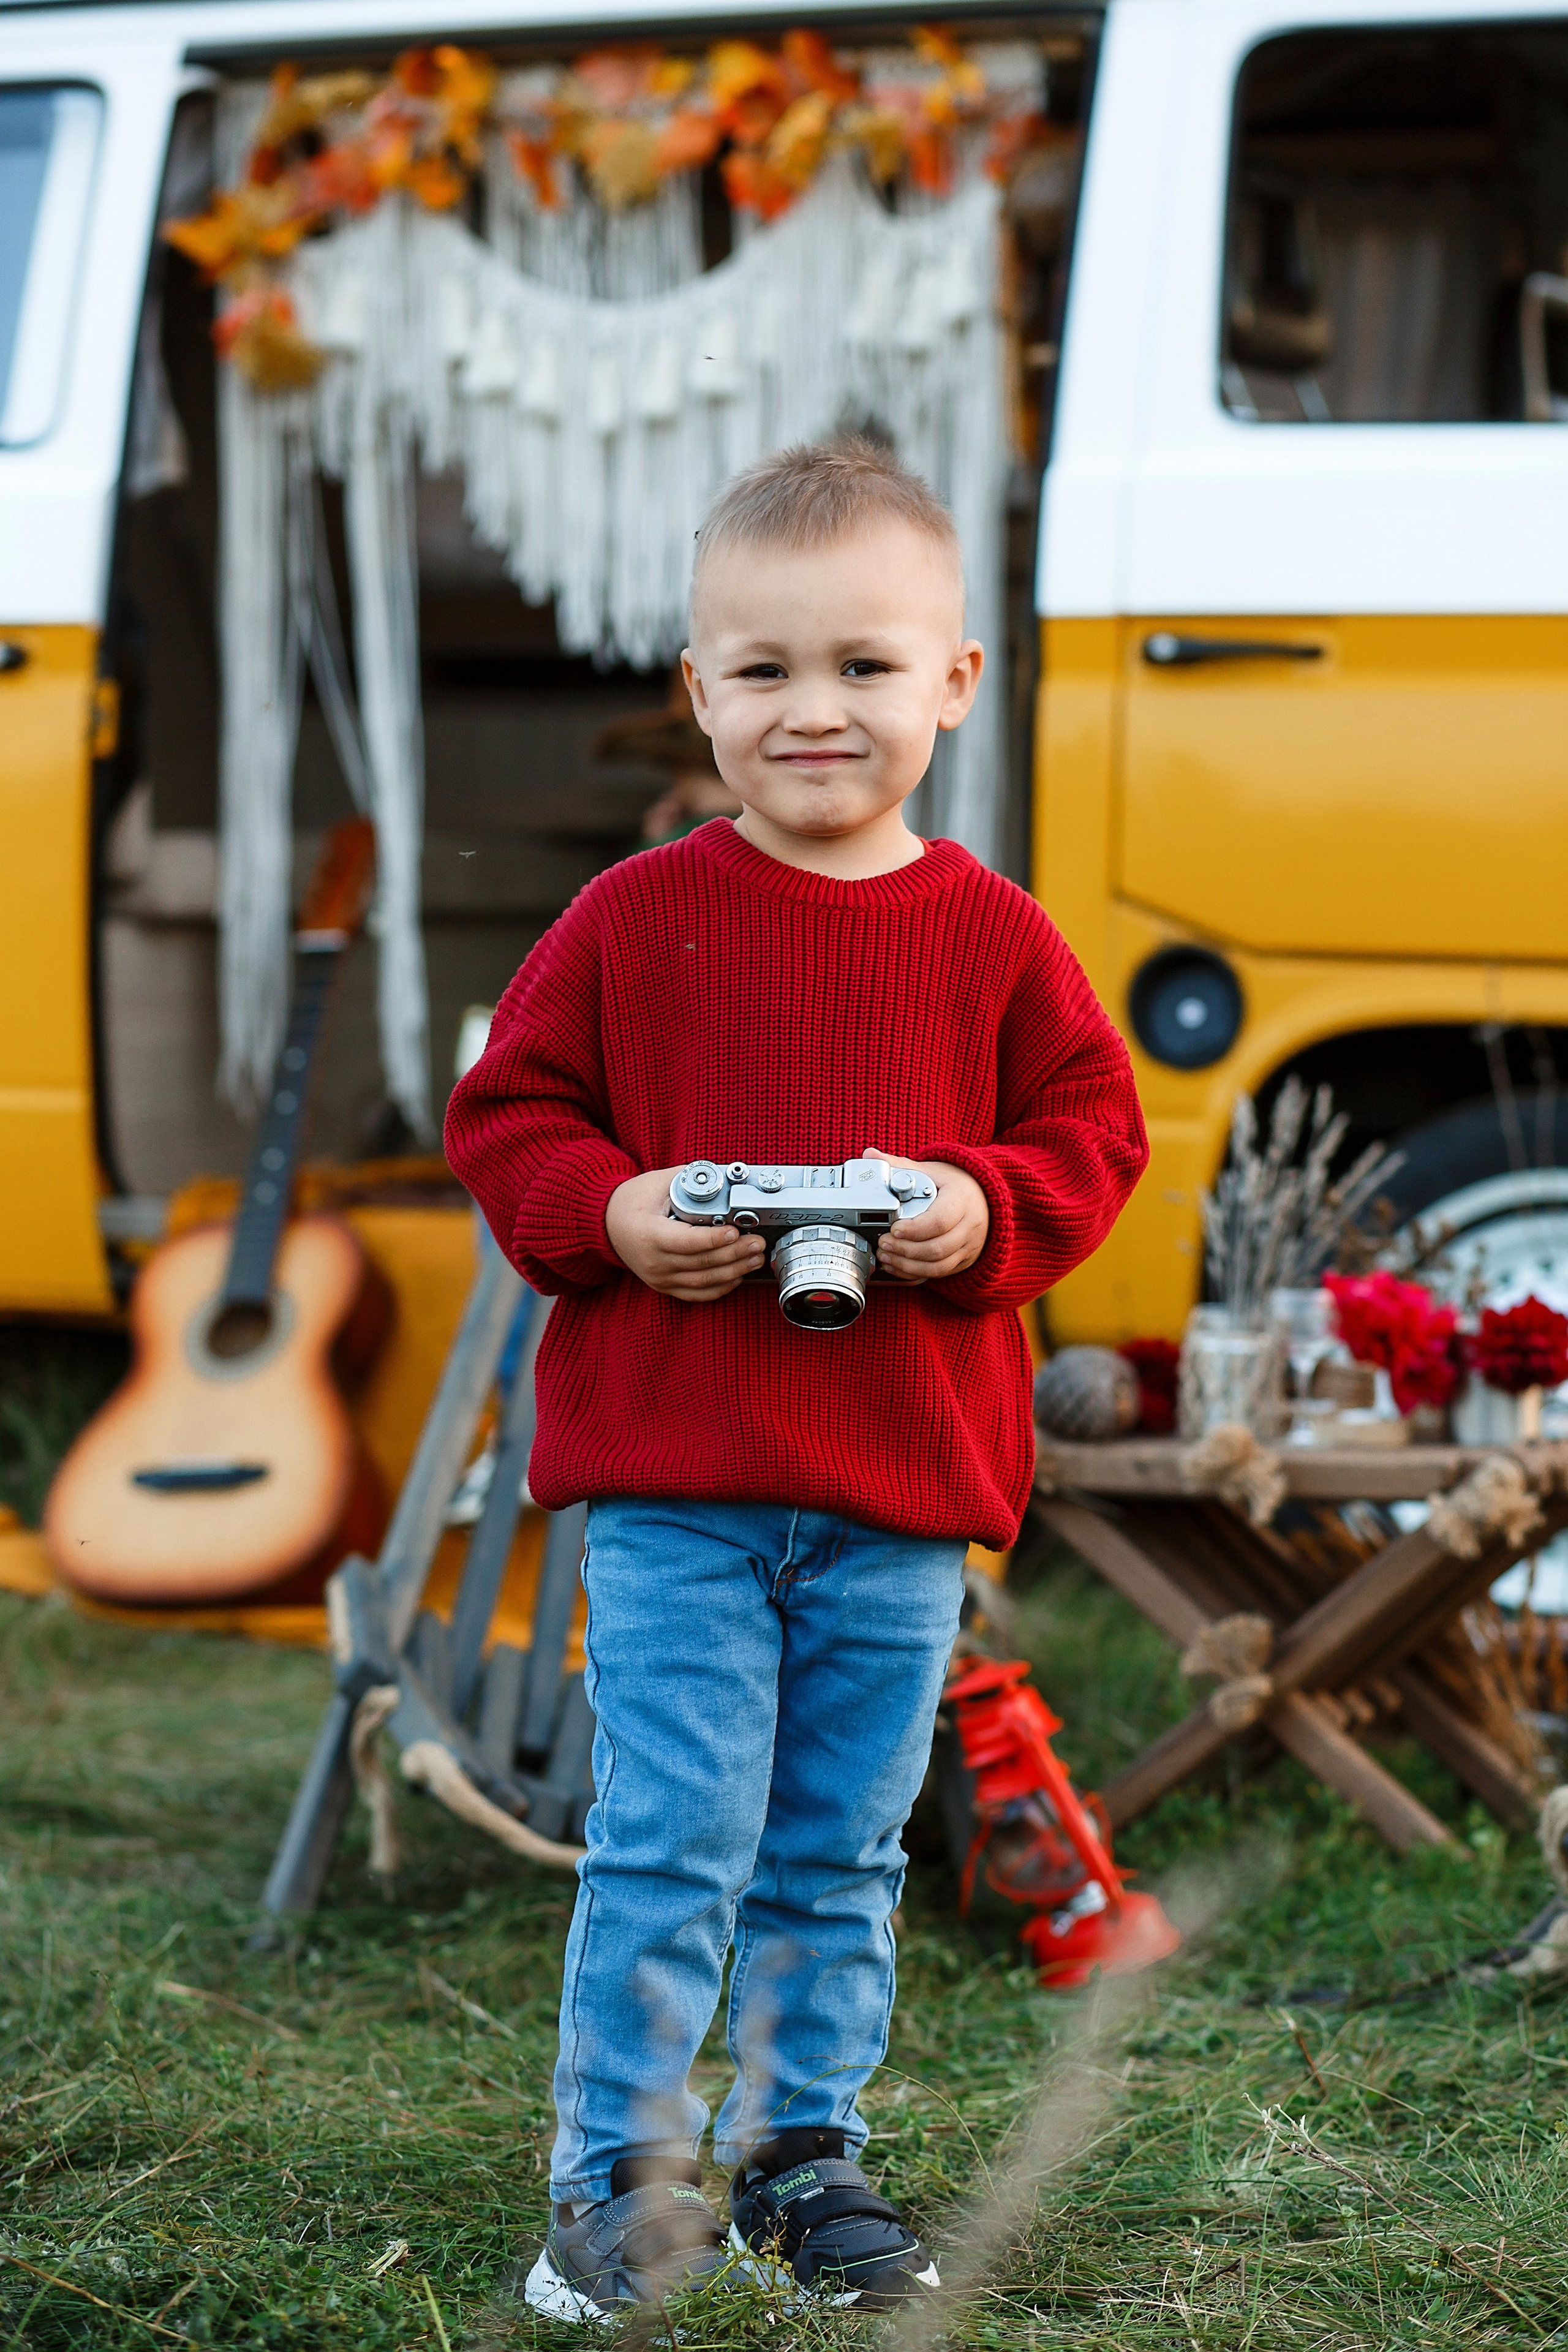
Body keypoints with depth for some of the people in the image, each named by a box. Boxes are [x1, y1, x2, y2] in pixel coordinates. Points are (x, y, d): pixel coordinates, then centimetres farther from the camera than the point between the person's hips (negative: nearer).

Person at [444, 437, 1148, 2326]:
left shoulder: (994, 938, 2)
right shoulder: (633, 919, -2)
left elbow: (1092, 1130, 6)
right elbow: (504, 1115, 3)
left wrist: (983, 1211, -13)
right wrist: (611, 1213, -14)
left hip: (906, 1481, 2)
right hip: (669, 1476, -2)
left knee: (841, 1854, 12)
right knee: (668, 1847, -4)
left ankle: (803, 2152, 26)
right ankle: (615, 2170, 8)